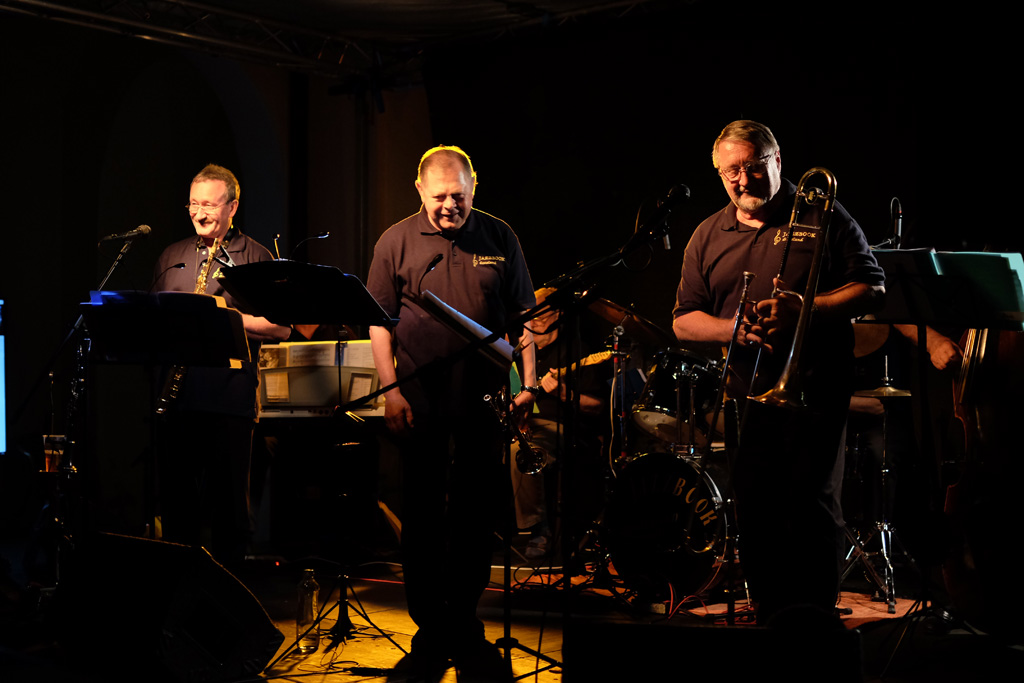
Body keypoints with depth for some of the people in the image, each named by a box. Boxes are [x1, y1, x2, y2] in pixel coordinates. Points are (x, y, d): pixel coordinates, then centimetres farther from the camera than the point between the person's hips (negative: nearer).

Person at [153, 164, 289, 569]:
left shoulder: (255, 257, 4)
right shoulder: (170, 257, 18)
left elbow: (281, 327, -1)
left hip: (229, 395, -4)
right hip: (177, 395, 4)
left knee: (228, 500, 0)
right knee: (175, 494, 7)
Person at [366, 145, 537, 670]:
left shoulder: (499, 238, 6)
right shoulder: (396, 242, 2)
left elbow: (522, 315, 9)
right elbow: (379, 321, 1)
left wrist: (528, 380, 0)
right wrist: (390, 390, -7)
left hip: (484, 397, 1)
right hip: (419, 401, -1)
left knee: (478, 511, 6)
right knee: (422, 513, 4)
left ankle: (462, 614, 21)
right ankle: (428, 622, 15)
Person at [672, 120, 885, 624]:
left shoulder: (823, 218, 5)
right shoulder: (708, 237, 14)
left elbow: (873, 290, 0)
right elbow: (683, 322, 12)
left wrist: (802, 310, -15)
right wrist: (732, 329, -8)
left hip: (814, 389, -3)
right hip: (745, 394, 4)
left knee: (812, 507, -7)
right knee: (754, 515, 4)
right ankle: (772, 621, 16)